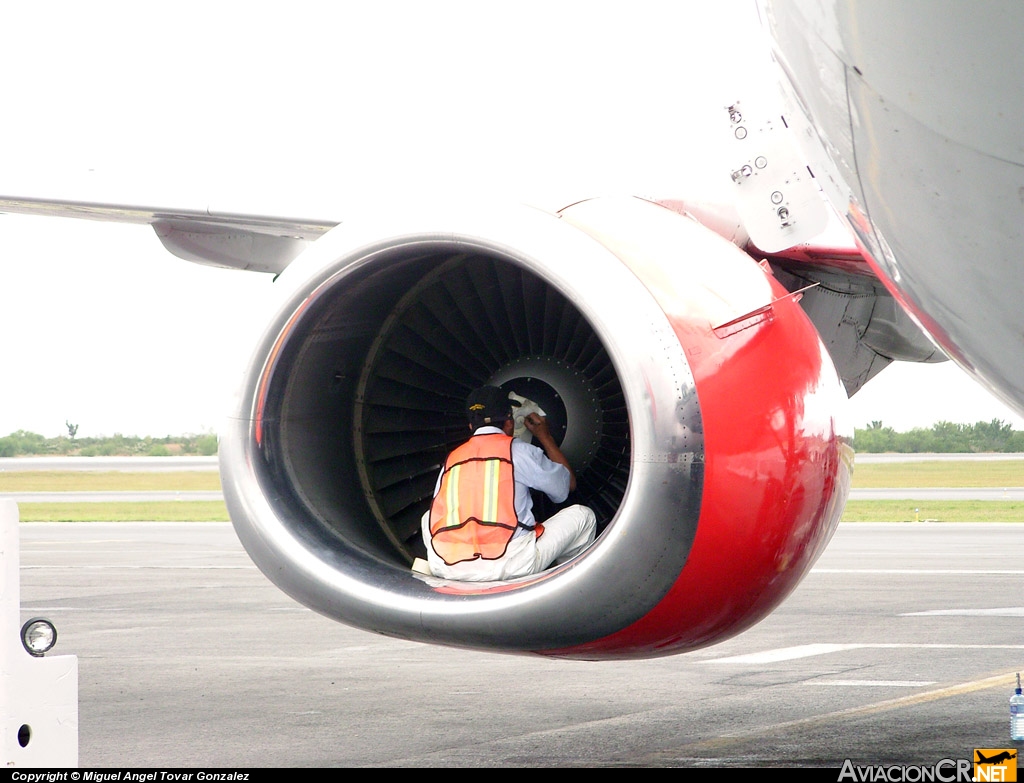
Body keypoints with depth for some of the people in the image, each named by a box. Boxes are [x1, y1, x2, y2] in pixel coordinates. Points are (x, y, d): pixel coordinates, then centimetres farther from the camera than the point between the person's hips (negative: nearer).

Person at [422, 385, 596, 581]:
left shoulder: (452, 459, 20)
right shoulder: (518, 450, 9)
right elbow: (568, 483, 26)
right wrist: (545, 437, 41)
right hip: (506, 564, -4)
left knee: (429, 516, 37)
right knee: (582, 516, 14)